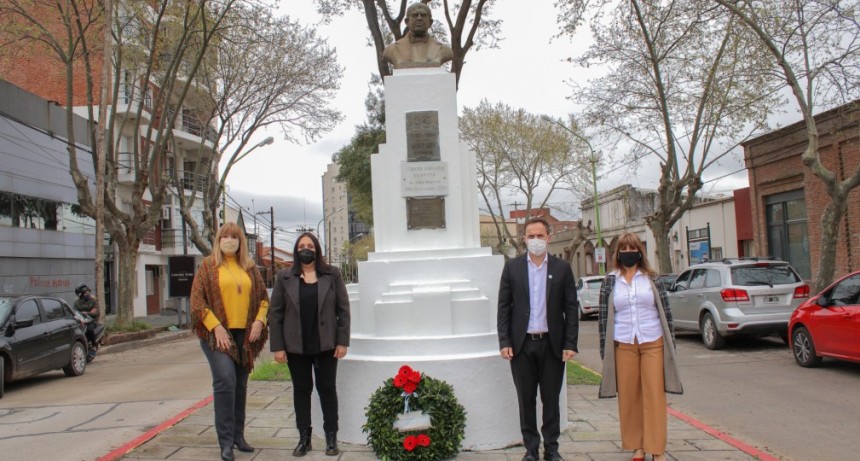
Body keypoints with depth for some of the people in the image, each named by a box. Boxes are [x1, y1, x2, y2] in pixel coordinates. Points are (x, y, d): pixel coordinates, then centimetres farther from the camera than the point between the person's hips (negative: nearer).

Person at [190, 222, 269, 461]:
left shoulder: (249, 267, 11)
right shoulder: (208, 266, 1)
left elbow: (263, 297, 16)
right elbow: (197, 300, -4)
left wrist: (259, 321, 0)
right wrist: (216, 327, -13)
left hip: (245, 334, 4)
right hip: (218, 333, -4)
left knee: (240, 385, 10)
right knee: (225, 380, -17)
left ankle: (238, 435, 23)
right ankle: (226, 441, -8)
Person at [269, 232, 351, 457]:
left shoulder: (332, 275, 1)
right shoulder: (285, 277, 2)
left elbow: (343, 309, 1)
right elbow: (275, 313, 0)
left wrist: (342, 341, -6)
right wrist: (277, 346, -6)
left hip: (326, 345, 0)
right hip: (296, 346, 1)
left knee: (327, 389, 5)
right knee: (301, 390, 9)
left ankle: (331, 438, 15)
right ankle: (304, 438, 18)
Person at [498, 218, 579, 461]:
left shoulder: (562, 268, 3)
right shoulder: (512, 267, 3)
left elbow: (571, 308, 1)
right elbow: (503, 307, 2)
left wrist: (570, 344, -5)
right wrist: (504, 342, -5)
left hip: (552, 344, 0)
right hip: (522, 344, 0)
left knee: (551, 399, 9)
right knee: (526, 400, 8)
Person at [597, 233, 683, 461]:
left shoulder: (651, 278, 3)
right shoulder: (610, 281, 4)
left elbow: (665, 311, 5)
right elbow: (603, 315, 4)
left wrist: (670, 342, 1)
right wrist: (605, 348, 1)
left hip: (653, 343, -1)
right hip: (623, 345, 1)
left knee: (654, 395, 0)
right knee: (628, 396, 5)